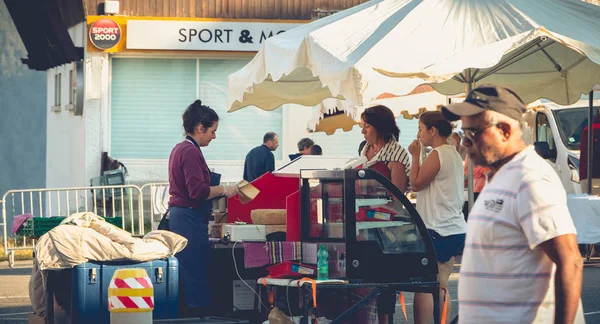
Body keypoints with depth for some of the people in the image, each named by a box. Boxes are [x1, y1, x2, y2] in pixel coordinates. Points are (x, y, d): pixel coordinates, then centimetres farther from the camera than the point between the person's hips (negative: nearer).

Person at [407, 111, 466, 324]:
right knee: (441, 287, 11)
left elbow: (416, 184, -9)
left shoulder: (438, 155, -14)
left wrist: (415, 155, -3)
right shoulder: (454, 154, 16)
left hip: (437, 231, -10)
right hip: (454, 229, 10)